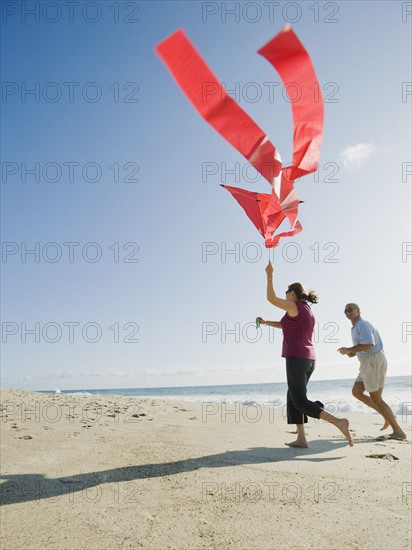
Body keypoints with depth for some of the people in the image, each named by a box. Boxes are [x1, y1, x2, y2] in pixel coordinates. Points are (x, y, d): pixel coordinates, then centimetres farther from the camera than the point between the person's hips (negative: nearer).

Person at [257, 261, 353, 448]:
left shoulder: (294, 306, -7)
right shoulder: (307, 310, 18)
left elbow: (271, 298, -6)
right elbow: (285, 325, 29)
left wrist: (269, 274, 2)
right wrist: (265, 322, 27)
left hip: (296, 359, -9)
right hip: (308, 360, 9)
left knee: (300, 402, -6)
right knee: (293, 397, 14)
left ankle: (338, 421, -19)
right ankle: (301, 438, 8)